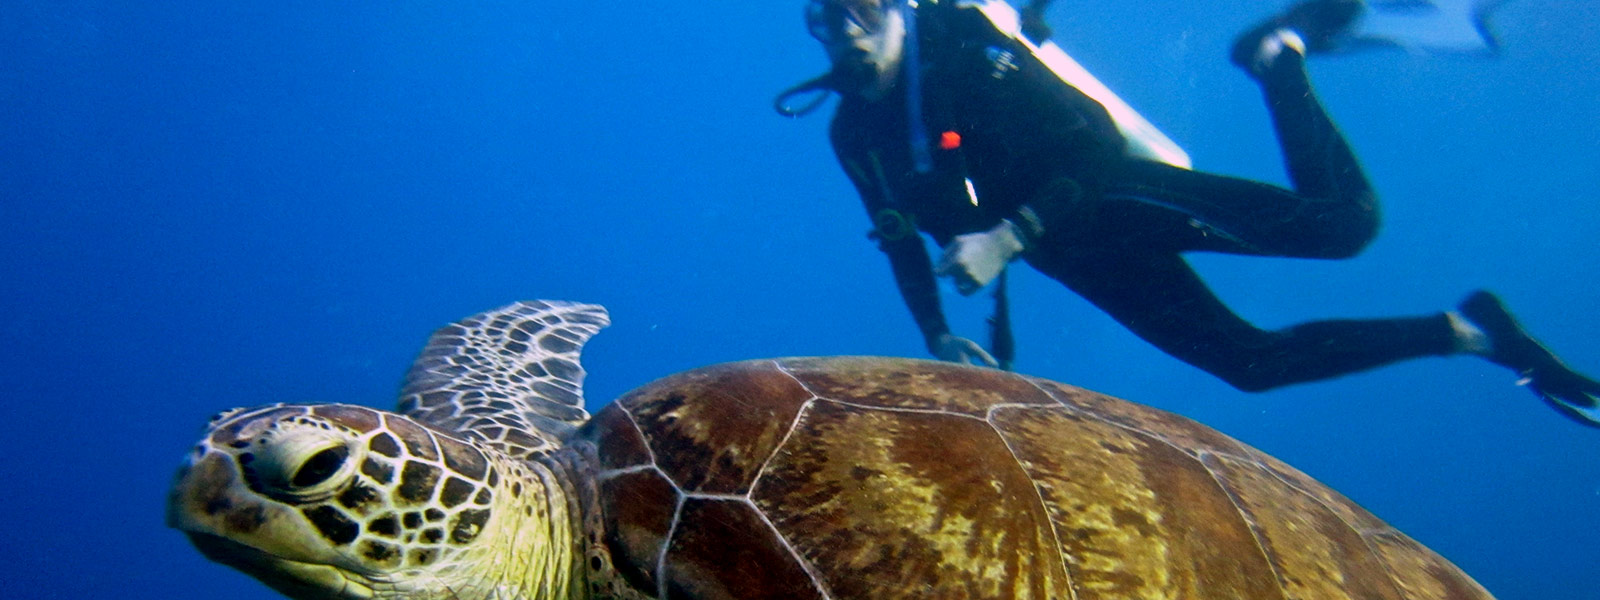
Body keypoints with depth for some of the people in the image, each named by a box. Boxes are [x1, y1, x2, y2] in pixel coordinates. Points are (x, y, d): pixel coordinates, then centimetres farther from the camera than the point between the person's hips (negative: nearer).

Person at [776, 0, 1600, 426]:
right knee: (1250, 361, 2)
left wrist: (1010, 234, -31)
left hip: (1116, 196, -5)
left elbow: (1088, 144, -19)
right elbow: (904, 241, 15)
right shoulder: (853, 134, 4)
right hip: (1086, 262, 5)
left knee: (1341, 222, -16)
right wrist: (937, 337, 4)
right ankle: (1464, 331, 16)